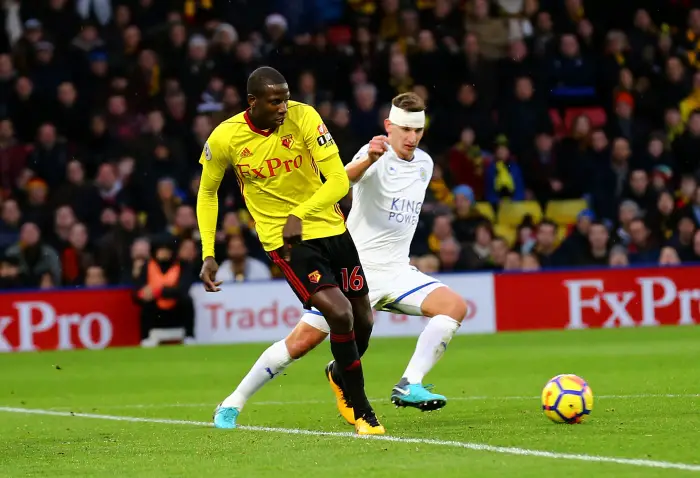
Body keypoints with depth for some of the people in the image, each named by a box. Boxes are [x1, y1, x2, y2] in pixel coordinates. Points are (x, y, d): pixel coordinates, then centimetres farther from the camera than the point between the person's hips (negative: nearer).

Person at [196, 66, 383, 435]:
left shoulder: (303, 118, -13)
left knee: (362, 322, 9)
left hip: (330, 228, 3)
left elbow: (338, 180, -15)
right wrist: (208, 254, 0)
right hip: (283, 240, -3)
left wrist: (299, 214, -29)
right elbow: (207, 192, 7)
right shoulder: (224, 139, -12)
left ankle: (340, 373, 44)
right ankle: (362, 412, -5)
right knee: (340, 314, -21)